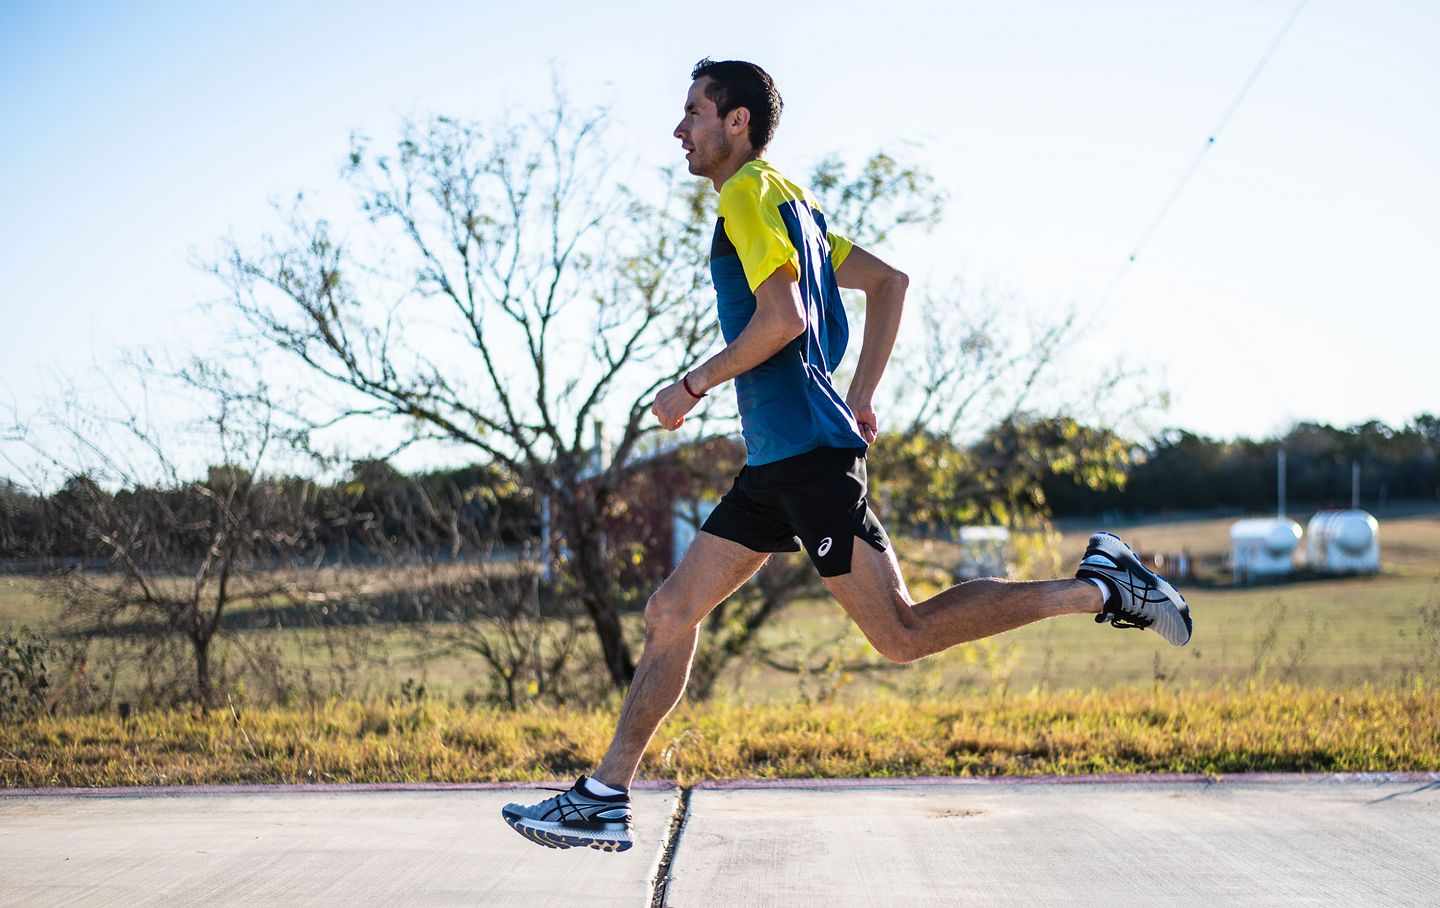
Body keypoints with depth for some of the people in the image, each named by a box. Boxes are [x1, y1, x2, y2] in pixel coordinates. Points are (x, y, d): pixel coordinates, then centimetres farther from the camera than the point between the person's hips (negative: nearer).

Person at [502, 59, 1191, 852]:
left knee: (902, 635, -10)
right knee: (671, 609, 8)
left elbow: (784, 318, -21)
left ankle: (1097, 587, -3)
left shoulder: (749, 193, -8)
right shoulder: (789, 201, 21)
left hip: (806, 452, -10)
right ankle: (605, 800, 10)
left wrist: (693, 386, -10)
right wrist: (860, 398, 21)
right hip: (777, 460, 10)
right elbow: (888, 282, 25)